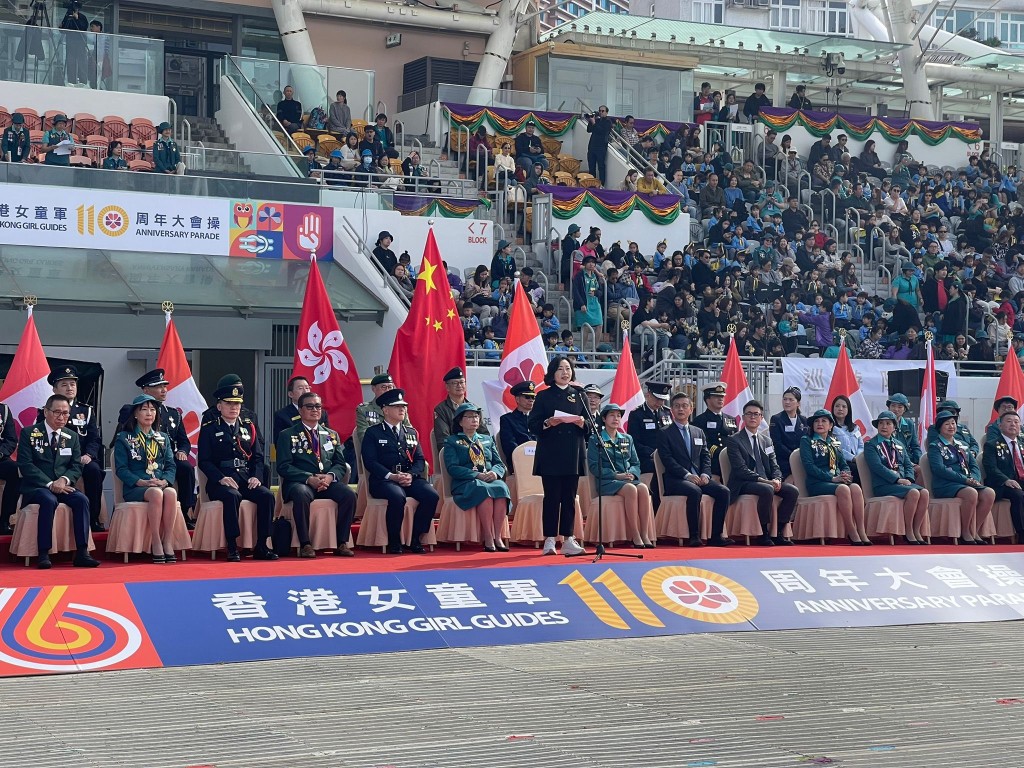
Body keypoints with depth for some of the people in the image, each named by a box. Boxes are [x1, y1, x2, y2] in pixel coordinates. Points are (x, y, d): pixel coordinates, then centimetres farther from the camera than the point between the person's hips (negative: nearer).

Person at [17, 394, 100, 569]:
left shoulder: (72, 436, 15)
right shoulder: (28, 433, 2)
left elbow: (76, 466, 8)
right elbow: (25, 465, -8)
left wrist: (64, 480, -15)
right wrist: (49, 484, -18)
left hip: (62, 487, 4)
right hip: (35, 487, -4)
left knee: (81, 500, -27)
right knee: (49, 500, -37)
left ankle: (81, 553, -29)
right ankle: (43, 554, -34)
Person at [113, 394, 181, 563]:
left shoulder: (163, 438, 21)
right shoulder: (124, 438, 8)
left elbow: (171, 465, 13)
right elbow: (121, 469, -1)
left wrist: (165, 481, -10)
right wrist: (142, 482, -16)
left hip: (161, 485, 3)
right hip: (134, 488, -3)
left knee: (171, 492, -34)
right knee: (156, 493, -38)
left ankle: (168, 542, -33)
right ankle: (156, 543, -33)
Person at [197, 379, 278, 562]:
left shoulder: (249, 427, 17)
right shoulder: (209, 429, 5)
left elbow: (258, 457, 14)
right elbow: (204, 461, -2)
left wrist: (256, 476, -6)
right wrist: (221, 478, -18)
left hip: (246, 478, 4)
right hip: (220, 481, -4)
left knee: (267, 495, -25)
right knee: (232, 496, -37)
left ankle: (261, 547, -19)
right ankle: (232, 547, -32)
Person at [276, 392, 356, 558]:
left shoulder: (332, 435, 21)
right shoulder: (287, 435, 8)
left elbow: (340, 464, 12)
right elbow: (283, 467, -3)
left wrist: (330, 476, -12)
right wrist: (309, 479, -18)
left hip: (328, 482, 4)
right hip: (300, 482, -3)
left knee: (349, 494, -27)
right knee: (301, 494, -39)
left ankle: (342, 543, -19)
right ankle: (305, 544, -31)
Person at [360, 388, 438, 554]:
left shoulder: (411, 433, 22)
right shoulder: (373, 433, 6)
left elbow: (420, 460, 13)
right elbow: (370, 461, -5)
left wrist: (411, 475, -9)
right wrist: (392, 476, -18)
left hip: (409, 478, 5)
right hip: (383, 479, -5)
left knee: (431, 496, -24)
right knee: (397, 497, -37)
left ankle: (415, 539, -12)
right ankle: (394, 542, -19)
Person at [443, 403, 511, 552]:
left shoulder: (487, 440, 26)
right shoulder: (452, 442, 11)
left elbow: (500, 463, 17)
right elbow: (453, 468, -4)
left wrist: (495, 472, -9)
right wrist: (477, 475, -16)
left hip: (490, 480, 4)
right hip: (465, 484, -4)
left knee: (501, 488, -33)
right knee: (483, 490, -39)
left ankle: (498, 537, -37)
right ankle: (488, 538, -40)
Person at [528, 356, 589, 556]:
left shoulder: (579, 396, 13)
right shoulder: (543, 396, 5)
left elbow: (590, 427, 12)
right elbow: (533, 425, 0)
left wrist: (582, 423, -10)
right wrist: (547, 423, -18)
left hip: (573, 455, 3)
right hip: (550, 455, -3)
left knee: (569, 498, 2)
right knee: (552, 497, -3)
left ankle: (568, 540, 3)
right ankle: (549, 540, 1)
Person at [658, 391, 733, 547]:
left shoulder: (699, 432, 21)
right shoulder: (664, 433, 5)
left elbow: (706, 457, 15)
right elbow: (667, 460, -6)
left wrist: (705, 474, -6)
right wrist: (687, 475, -18)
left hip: (699, 478, 5)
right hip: (676, 480, -5)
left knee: (724, 492, -20)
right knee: (695, 491, -36)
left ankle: (716, 535, -17)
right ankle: (694, 536, -29)